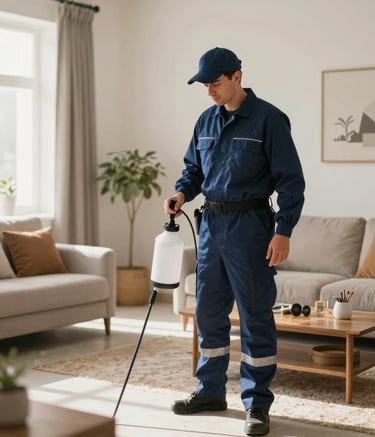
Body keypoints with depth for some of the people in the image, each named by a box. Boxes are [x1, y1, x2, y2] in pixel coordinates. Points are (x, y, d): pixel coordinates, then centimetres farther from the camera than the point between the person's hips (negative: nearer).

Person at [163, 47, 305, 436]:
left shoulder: (268, 119, -8)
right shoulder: (206, 120, 11)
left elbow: (290, 180, -10)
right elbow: (193, 168, 20)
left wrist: (283, 231, -17)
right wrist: (182, 192, -1)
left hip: (249, 226, -6)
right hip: (211, 224, 7)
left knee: (255, 315, -1)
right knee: (208, 312, 12)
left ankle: (257, 404, 9)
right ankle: (211, 391, 27)